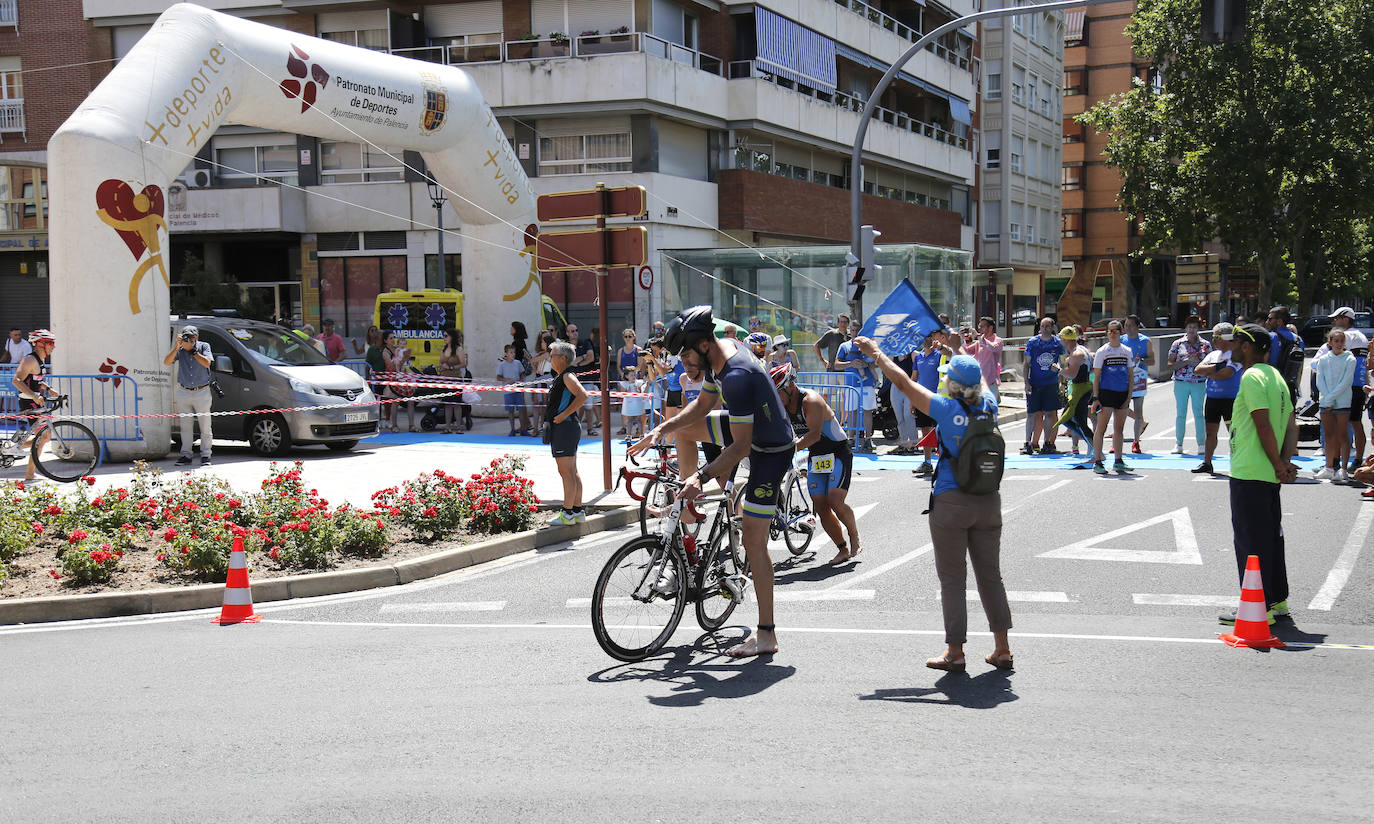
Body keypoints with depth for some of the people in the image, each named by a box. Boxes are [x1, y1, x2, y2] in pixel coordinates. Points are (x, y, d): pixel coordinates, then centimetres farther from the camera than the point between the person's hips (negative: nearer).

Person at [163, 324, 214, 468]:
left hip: (202, 392, -2)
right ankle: (186, 455, 11)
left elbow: (207, 363, -18)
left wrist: (193, 350, -21)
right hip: (184, 392, 2)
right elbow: (166, 362, -13)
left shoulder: (204, 346, -2)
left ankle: (205, 456, 7)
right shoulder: (179, 350, 0)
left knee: (205, 426, 0)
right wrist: (177, 347, -22)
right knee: (185, 426, 5)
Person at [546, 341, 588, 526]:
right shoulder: (562, 377, 17)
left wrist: (564, 415, -23)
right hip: (565, 428, 11)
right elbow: (577, 398, 31)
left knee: (566, 473, -8)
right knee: (573, 473, 13)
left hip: (565, 428, -11)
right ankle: (578, 512, 18)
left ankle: (568, 514, -5)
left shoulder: (567, 376, -13)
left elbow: (582, 395, -28)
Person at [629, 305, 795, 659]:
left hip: (771, 450, -10)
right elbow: (703, 404, 11)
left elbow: (740, 448, -32)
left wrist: (702, 477, -34)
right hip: (752, 428, 10)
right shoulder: (723, 349, -3)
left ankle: (766, 635, -3)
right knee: (684, 429, 13)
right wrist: (661, 430, 2)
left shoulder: (736, 376, -33)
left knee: (753, 541, -8)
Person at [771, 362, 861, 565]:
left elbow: (814, 434, -36)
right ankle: (843, 550, 10)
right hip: (816, 458, 7)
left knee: (835, 503, -19)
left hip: (838, 454, -7)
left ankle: (853, 532, 9)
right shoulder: (782, 405, -1)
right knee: (821, 508, -2)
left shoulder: (810, 401, -24)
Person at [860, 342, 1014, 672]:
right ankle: (1002, 648, 15)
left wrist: (876, 353, 9)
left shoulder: (948, 409, -12)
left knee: (952, 578, 4)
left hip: (951, 503, -4)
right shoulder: (989, 406, -1)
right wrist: (961, 351, 39)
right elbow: (978, 378, 23)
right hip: (988, 502, 4)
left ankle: (955, 651, 8)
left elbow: (903, 383, -4)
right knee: (990, 574, 12)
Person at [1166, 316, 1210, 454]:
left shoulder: (1205, 345, 6)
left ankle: (1201, 444, 8)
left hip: (1199, 384, 0)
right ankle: (1178, 444, 10)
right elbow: (1170, 365, 0)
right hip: (1181, 383, 0)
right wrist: (1186, 361, -13)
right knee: (1180, 414, 3)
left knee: (1199, 414, 1)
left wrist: (1199, 363, -10)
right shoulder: (1177, 344, 4)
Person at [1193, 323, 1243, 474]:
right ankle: (1206, 463, 15)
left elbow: (1226, 374, -19)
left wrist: (1208, 374, -3)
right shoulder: (1213, 354, 15)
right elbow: (1197, 370, 5)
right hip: (1212, 398, 7)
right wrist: (1215, 367, -9)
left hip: (1230, 398, -7)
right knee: (1210, 432, 9)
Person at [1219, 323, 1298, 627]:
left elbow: (1263, 426, -21)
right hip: (1270, 475, 10)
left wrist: (1279, 466, -14)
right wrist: (1285, 463, 2)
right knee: (1271, 536, 16)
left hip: (1249, 474, -10)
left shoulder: (1252, 377, -15)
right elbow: (1291, 425, 12)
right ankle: (1277, 600, 24)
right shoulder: (1276, 376, 14)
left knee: (1250, 540, -4)